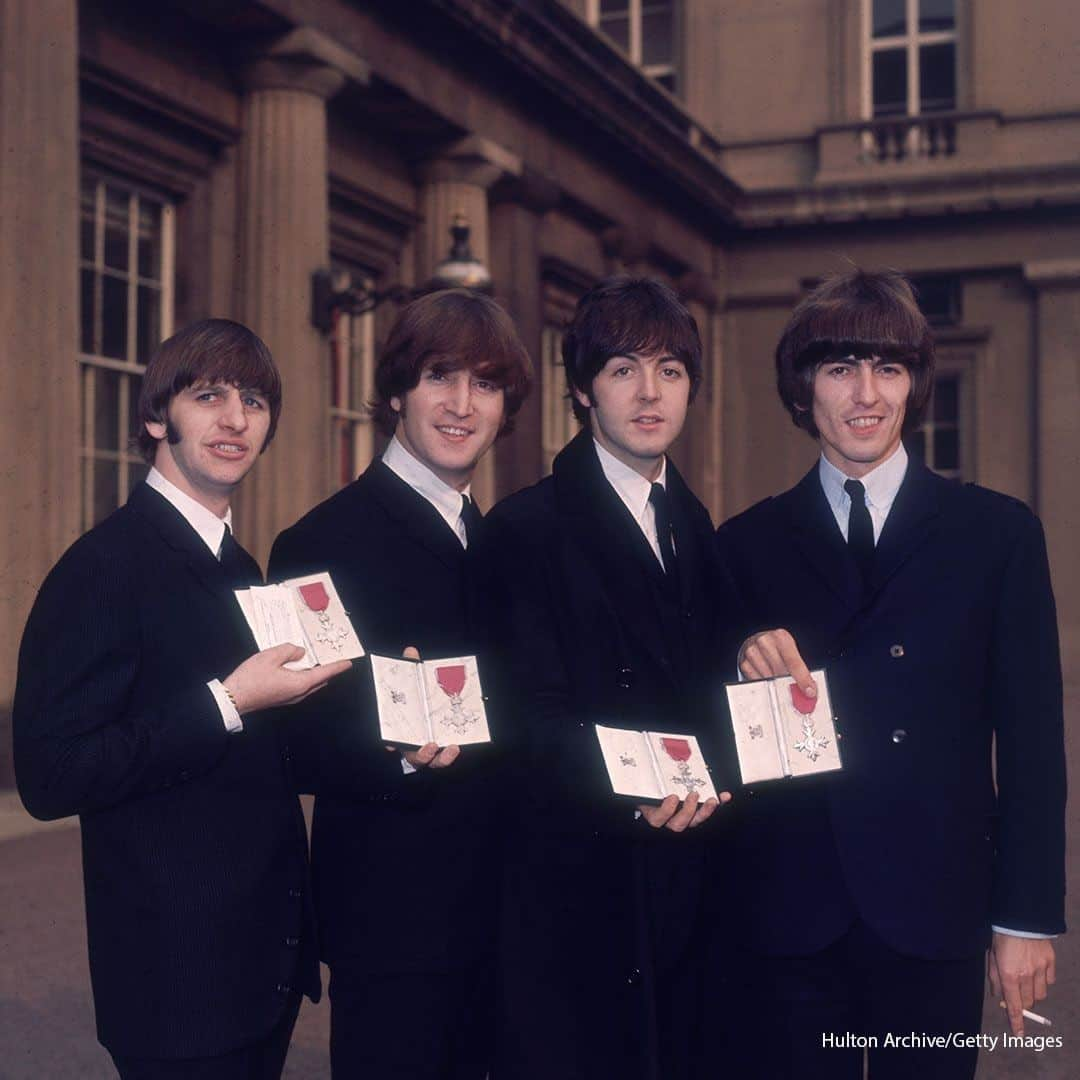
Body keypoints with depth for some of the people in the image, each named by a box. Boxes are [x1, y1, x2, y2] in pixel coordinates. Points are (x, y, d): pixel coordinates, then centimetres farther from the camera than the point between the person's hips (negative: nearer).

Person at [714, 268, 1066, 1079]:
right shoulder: (749, 544, 5)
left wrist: (1028, 915, -1)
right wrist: (745, 678, -13)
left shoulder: (999, 532, 2)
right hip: (792, 913, 1)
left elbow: (1031, 737, 1)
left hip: (934, 913, 0)